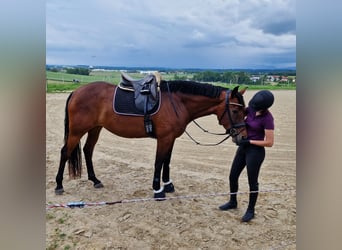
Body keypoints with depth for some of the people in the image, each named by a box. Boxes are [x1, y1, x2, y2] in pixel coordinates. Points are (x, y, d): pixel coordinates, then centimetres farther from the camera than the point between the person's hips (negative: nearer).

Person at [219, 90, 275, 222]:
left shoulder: (267, 118, -22)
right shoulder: (251, 109, -3)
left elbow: (269, 142, -21)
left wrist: (249, 141, -20)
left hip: (256, 151, -7)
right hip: (243, 147, 8)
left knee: (252, 181, 7)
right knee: (233, 176, 16)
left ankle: (250, 210, 27)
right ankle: (233, 202, 38)